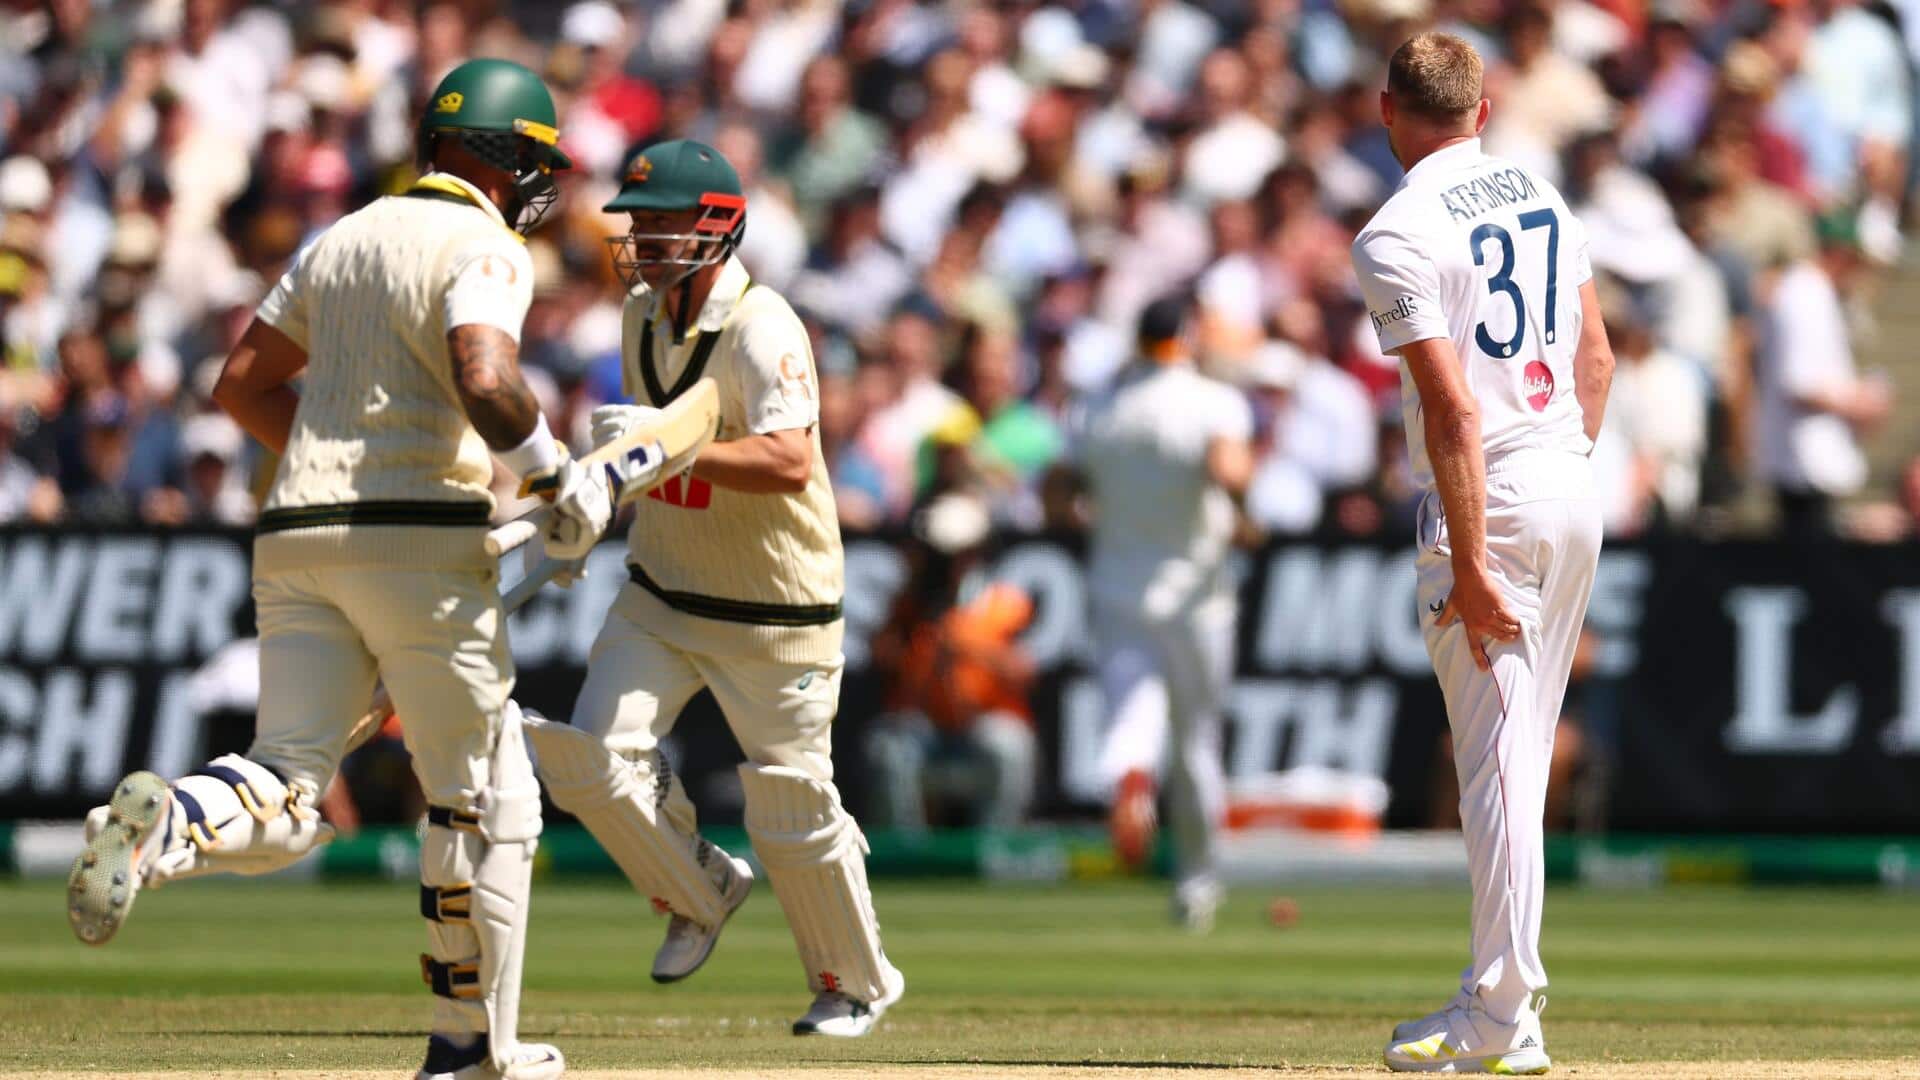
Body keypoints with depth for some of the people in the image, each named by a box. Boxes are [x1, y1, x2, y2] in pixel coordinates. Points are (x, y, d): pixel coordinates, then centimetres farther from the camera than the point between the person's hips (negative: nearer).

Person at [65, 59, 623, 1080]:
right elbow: (485, 383, -22)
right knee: (485, 794, 10)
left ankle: (165, 823, -36)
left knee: (286, 798, -3)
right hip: (420, 537, -6)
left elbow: (241, 382, 22)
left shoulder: (346, 237, 19)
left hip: (297, 532, 6)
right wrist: (561, 479, -8)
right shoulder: (484, 247, -4)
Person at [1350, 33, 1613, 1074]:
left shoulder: (1399, 236, -14)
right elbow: (1596, 356, 15)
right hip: (1575, 499, 8)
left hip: (1487, 507, -8)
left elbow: (1453, 408, -20)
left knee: (1497, 763, -5)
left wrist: (1472, 566, -20)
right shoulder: (1542, 198, 10)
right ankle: (1498, 995, 17)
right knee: (1519, 760, 14)